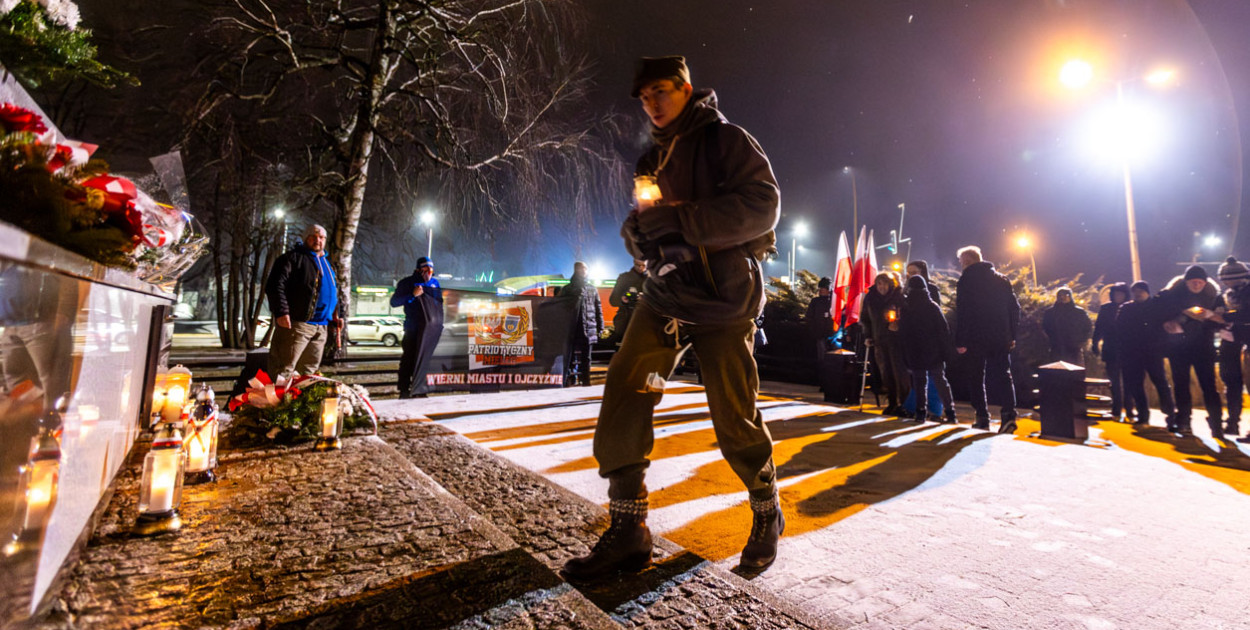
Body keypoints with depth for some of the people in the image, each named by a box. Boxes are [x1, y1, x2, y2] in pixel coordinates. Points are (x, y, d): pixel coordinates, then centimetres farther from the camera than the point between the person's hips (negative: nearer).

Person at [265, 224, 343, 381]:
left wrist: (337, 314, 21)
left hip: (321, 326, 7)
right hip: (296, 323, -7)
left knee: (309, 369, 13)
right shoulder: (292, 258, 0)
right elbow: (275, 285, -10)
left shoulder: (327, 264, 25)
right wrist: (281, 312, -21)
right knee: (284, 368, -9)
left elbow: (334, 293, 33)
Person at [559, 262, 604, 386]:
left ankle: (585, 381, 12)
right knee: (569, 357, -1)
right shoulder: (567, 289, 10)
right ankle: (569, 381, 3)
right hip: (572, 330, -1)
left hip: (588, 330, 1)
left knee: (586, 359, 6)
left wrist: (600, 327, 4)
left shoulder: (592, 289, 14)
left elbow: (598, 309, 12)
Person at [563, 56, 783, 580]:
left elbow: (761, 206, -16)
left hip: (723, 301, -5)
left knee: (735, 420, 2)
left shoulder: (727, 140, -1)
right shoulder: (655, 160, 19)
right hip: (666, 295, 6)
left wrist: (678, 219, -23)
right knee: (622, 401, -10)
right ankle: (628, 531, 3)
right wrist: (638, 232, -4)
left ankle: (767, 516, 31)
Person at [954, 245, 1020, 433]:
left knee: (978, 377, 6)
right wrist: (1012, 335, 14)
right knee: (1003, 375, 7)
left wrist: (960, 341, -9)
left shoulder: (966, 280, -7)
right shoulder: (1002, 279, 10)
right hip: (1001, 337, 4)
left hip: (976, 338, -4)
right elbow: (1014, 308, 10)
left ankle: (983, 418, 8)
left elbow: (962, 313, -12)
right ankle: (1009, 413, -7)